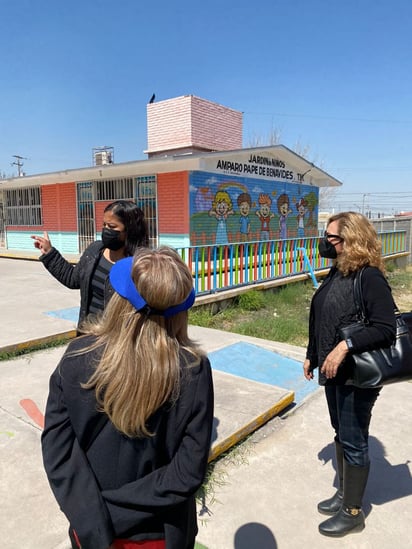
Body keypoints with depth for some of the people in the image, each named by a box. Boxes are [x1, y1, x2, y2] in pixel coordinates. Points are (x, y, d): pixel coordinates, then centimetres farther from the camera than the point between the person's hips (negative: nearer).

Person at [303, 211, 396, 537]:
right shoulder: (336, 273, 6)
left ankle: (353, 513, 26)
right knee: (341, 435, 21)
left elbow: (386, 328, -25)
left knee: (354, 442, 7)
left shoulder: (370, 277, -19)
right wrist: (312, 356, 18)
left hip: (358, 375, -8)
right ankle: (344, 494, 41)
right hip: (334, 372, 8)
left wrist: (346, 346, -32)